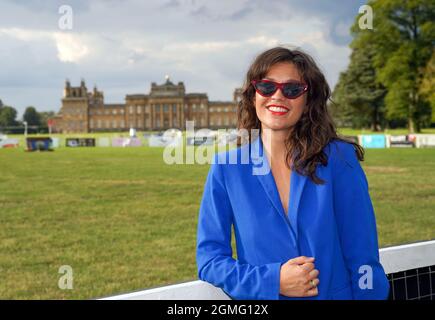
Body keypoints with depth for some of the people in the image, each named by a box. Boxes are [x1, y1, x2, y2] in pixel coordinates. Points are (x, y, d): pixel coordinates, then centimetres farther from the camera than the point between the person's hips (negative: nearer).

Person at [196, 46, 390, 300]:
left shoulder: (339, 159, -9)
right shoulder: (226, 168, -8)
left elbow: (362, 258, -8)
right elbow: (209, 259, -8)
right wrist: (273, 281, -19)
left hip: (336, 293, 0)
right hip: (260, 296, 0)